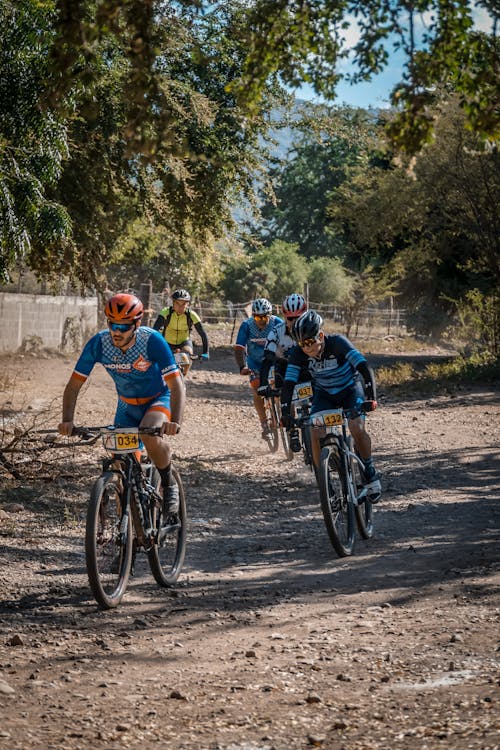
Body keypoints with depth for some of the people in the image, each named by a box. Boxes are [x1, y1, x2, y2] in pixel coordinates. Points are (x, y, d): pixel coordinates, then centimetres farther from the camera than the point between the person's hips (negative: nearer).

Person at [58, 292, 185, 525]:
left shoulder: (152, 341, -28)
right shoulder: (99, 343, -21)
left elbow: (176, 385, -32)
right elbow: (73, 385, -16)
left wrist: (176, 421, -48)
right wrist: (67, 420, -32)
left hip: (158, 401, -4)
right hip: (127, 406, 4)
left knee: (149, 435, -36)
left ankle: (170, 485, -11)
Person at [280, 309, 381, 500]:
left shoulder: (337, 343, -30)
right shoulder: (298, 353, -21)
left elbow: (364, 368, -36)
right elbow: (288, 383, -22)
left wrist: (370, 397, -49)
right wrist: (285, 412, -36)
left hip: (350, 389, -3)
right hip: (324, 394, 3)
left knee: (357, 428, -27)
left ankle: (370, 473, -3)